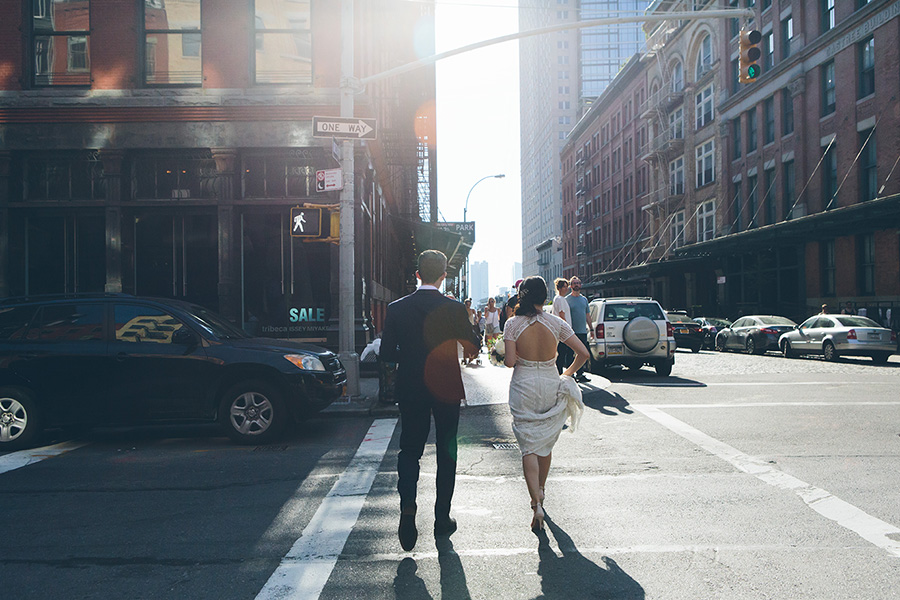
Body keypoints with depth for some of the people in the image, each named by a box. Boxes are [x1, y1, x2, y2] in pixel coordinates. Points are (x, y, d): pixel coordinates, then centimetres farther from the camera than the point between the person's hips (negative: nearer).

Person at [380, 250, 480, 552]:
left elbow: (386, 353, -3)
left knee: (409, 450, 14)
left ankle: (408, 506, -9)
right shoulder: (455, 309, -11)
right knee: (446, 453, 13)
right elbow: (472, 348, -4)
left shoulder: (397, 308, -6)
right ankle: (442, 520, 20)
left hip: (411, 391, 1)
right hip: (446, 390, -1)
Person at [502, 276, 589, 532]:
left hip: (524, 387, -2)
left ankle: (536, 504, -15)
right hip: (551, 386, 2)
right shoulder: (556, 323, -4)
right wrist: (568, 372, 11)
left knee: (529, 446, 0)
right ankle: (540, 491, 38)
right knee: (546, 444, 20)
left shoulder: (514, 324, -8)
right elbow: (583, 353, -4)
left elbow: (510, 361, -12)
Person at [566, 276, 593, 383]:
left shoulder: (584, 299, 16)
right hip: (572, 332, -6)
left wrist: (591, 328, 16)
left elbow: (587, 315, 20)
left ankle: (580, 374, 17)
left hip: (583, 331, 6)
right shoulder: (567, 299, -3)